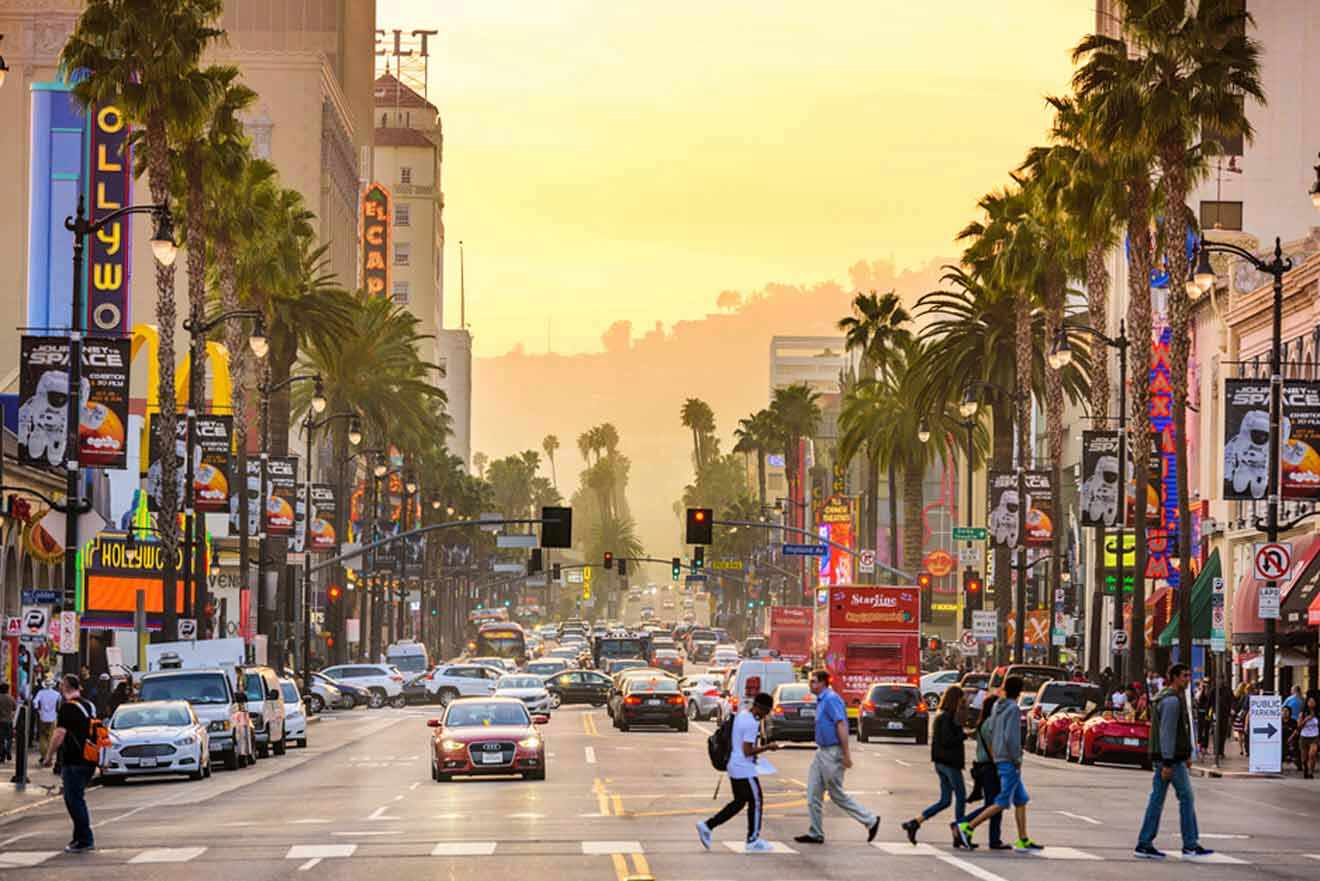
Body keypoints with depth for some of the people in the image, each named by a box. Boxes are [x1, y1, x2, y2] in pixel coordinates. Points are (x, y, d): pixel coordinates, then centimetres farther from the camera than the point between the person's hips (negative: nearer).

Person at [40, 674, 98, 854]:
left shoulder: (68, 707, -12)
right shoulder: (89, 705, 13)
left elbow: (60, 734, -17)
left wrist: (49, 756, -8)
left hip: (74, 761, -8)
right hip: (90, 761, 8)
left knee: (74, 800, -3)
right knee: (78, 799, 17)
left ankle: (85, 840, -5)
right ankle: (80, 837, 20)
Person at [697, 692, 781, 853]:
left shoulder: (740, 715, 10)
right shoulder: (751, 723, -20)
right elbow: (747, 751, -21)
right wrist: (768, 747, -15)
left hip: (734, 766, 10)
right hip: (745, 769, -10)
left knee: (739, 802, 16)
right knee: (756, 802, 3)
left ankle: (707, 826, 11)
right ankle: (753, 841, 9)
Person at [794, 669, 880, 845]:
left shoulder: (831, 699, -16)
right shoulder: (822, 700, 15)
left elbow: (841, 725, -22)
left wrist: (846, 754, -25)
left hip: (832, 754, -10)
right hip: (822, 752, 10)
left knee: (837, 795, -2)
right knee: (813, 794, 7)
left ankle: (870, 821, 7)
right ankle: (815, 834, 10)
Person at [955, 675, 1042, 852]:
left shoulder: (997, 707, 11)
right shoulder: (1014, 709, -14)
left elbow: (990, 732, 14)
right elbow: (1011, 737, -21)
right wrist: (1017, 761, -13)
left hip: (999, 759, 9)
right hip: (1009, 761, -9)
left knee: (1021, 800, 12)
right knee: (1002, 803, -6)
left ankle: (1023, 840, 11)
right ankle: (968, 827, -10)